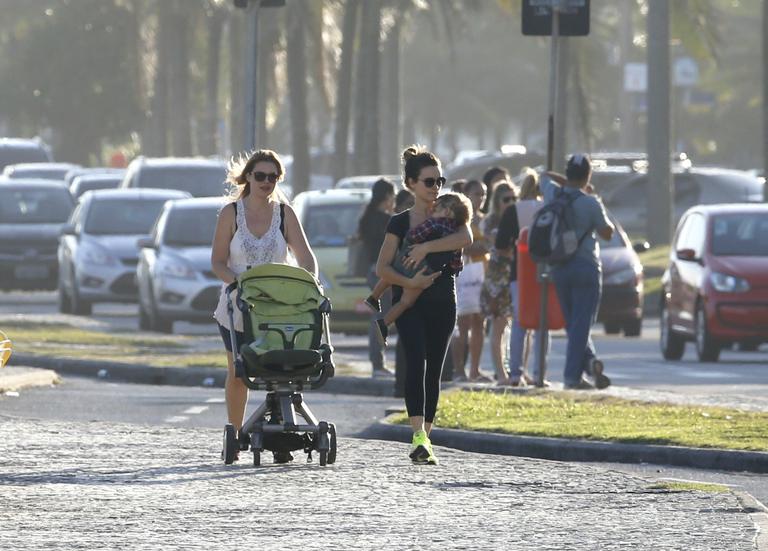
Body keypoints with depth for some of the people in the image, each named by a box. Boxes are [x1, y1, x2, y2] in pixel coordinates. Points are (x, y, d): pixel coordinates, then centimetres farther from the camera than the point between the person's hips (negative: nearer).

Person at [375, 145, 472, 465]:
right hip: (409, 303, -3)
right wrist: (409, 282, -21)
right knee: (416, 362, -19)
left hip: (442, 305, 3)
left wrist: (425, 247, -23)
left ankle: (423, 441, 13)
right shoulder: (400, 223, 2)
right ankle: (419, 436, -31)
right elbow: (382, 268, -4)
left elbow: (465, 238, -16)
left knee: (433, 371, 6)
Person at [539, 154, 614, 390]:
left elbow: (545, 176, 23)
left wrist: (568, 183, 16)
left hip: (559, 268, 5)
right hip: (586, 267, -5)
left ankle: (589, 361, 0)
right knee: (580, 323, -2)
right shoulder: (590, 203, -14)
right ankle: (573, 375, -7)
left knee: (573, 323, 14)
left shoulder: (554, 195, 0)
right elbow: (607, 233, -2)